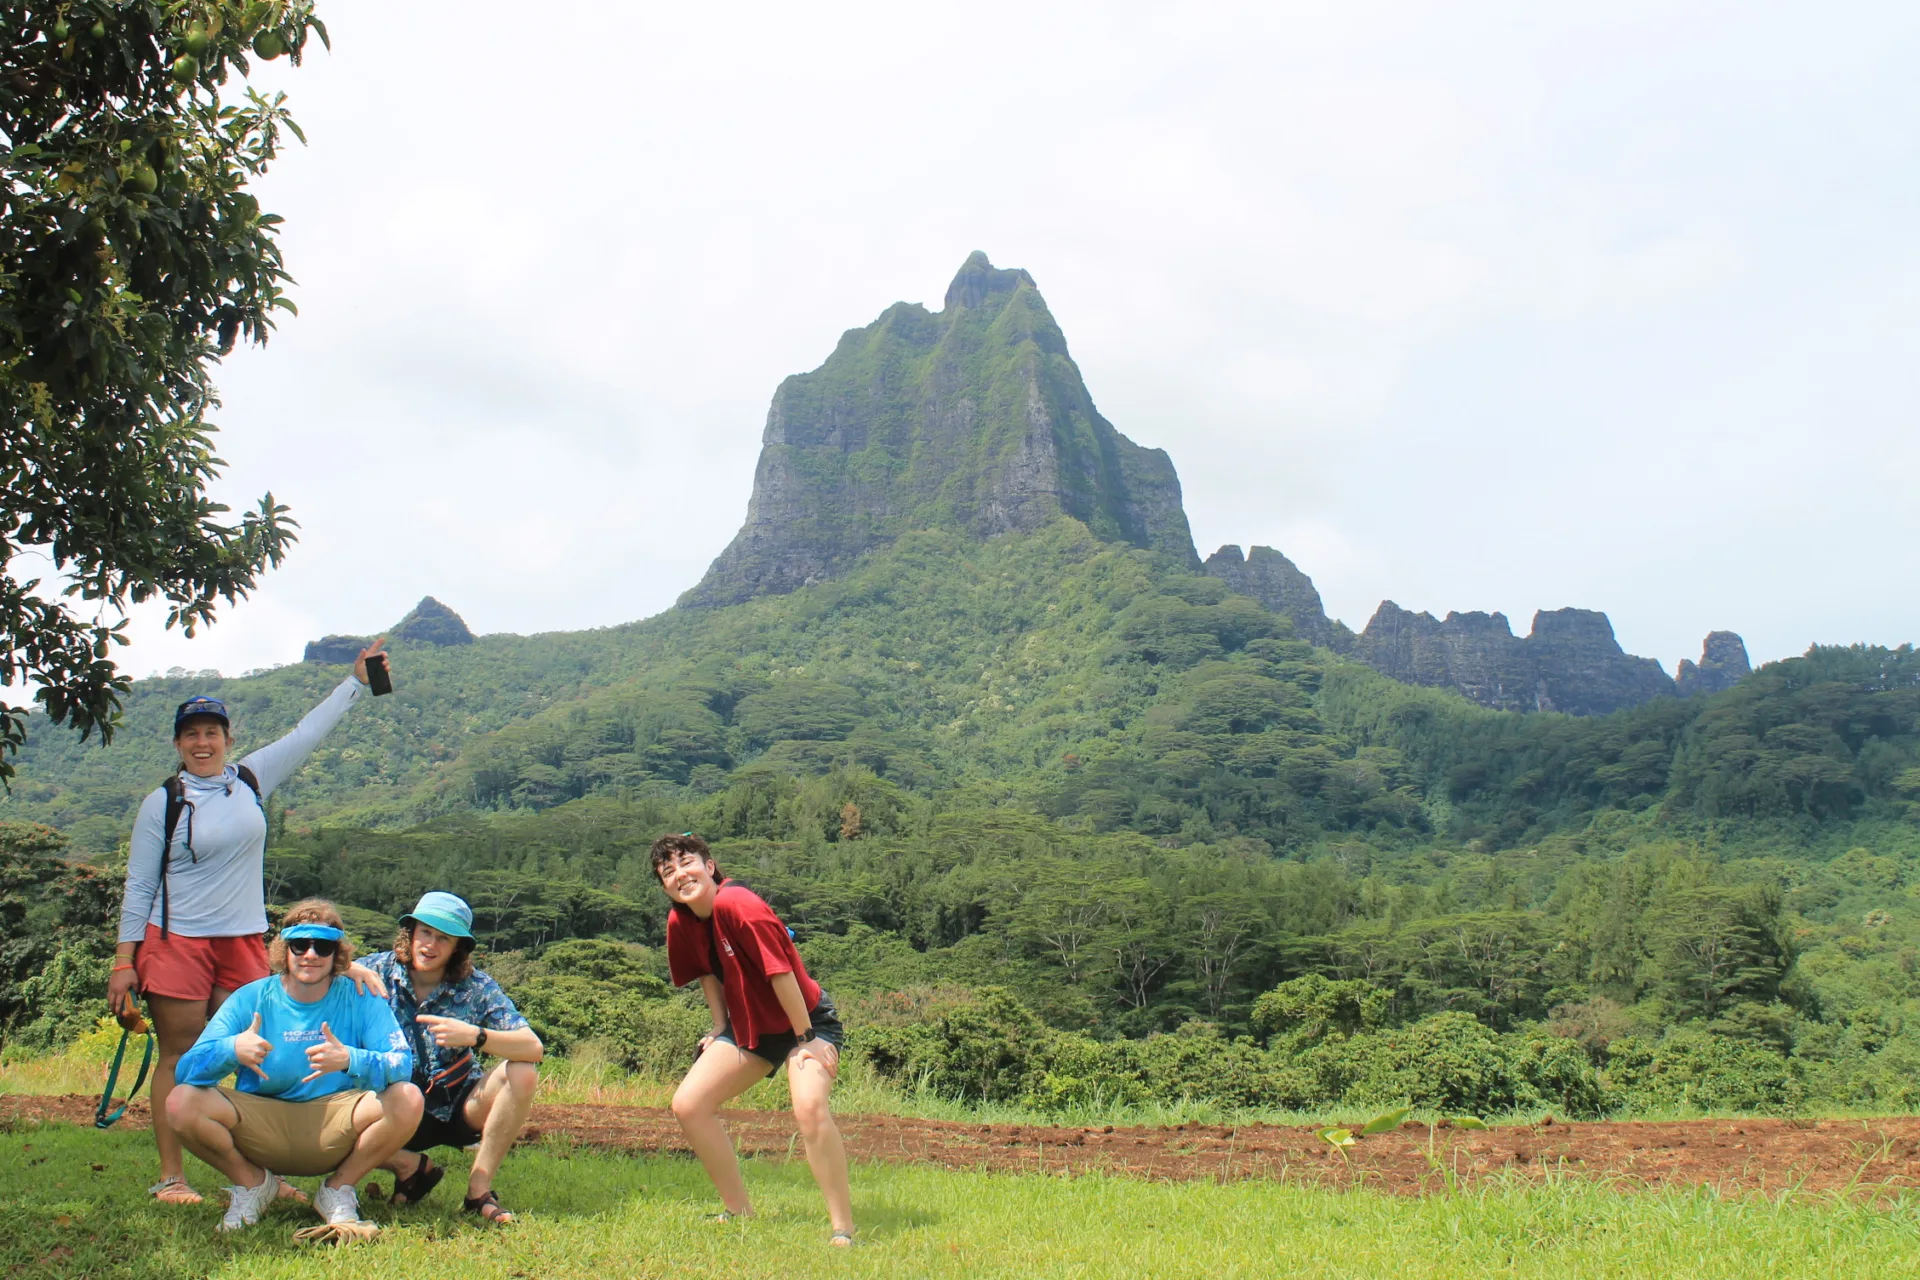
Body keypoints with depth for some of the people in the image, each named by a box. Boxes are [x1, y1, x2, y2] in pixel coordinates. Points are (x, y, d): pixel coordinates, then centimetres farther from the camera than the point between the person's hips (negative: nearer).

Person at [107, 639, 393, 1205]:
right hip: (176, 942, -3)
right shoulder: (164, 802, -1)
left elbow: (305, 735, 15)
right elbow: (138, 885, 1)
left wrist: (356, 681, 19)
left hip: (244, 942, 3)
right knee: (180, 1056, 0)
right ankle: (171, 1176, 8)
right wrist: (124, 962, -2)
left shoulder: (251, 779, 7)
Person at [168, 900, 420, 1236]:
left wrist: (350, 1059, -40)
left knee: (408, 1100, -27)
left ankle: (339, 1188, 0)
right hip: (260, 1127, 1)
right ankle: (252, 1182, 5)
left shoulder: (360, 998, -7)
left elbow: (403, 1064, -19)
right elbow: (187, 1069, -13)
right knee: (182, 1102, -24)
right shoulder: (250, 999, -5)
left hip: (334, 1126, -1)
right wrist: (230, 1050, -36)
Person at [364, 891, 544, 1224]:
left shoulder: (476, 987, -11)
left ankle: (479, 1188, -13)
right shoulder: (377, 972, -9)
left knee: (522, 1073, -26)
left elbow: (534, 1048, -22)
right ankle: (413, 1168, 1)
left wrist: (475, 1036, -38)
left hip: (459, 1110, 0)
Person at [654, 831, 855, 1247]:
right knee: (687, 1105, -1)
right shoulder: (680, 922, -5)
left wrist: (806, 1038, -20)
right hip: (750, 1027, 8)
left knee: (810, 1106, -31)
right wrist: (721, 1031, 11)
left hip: (807, 1021, -8)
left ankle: (843, 1229, -21)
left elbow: (781, 972, -25)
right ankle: (740, 1211, 13)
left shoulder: (737, 905, -28)